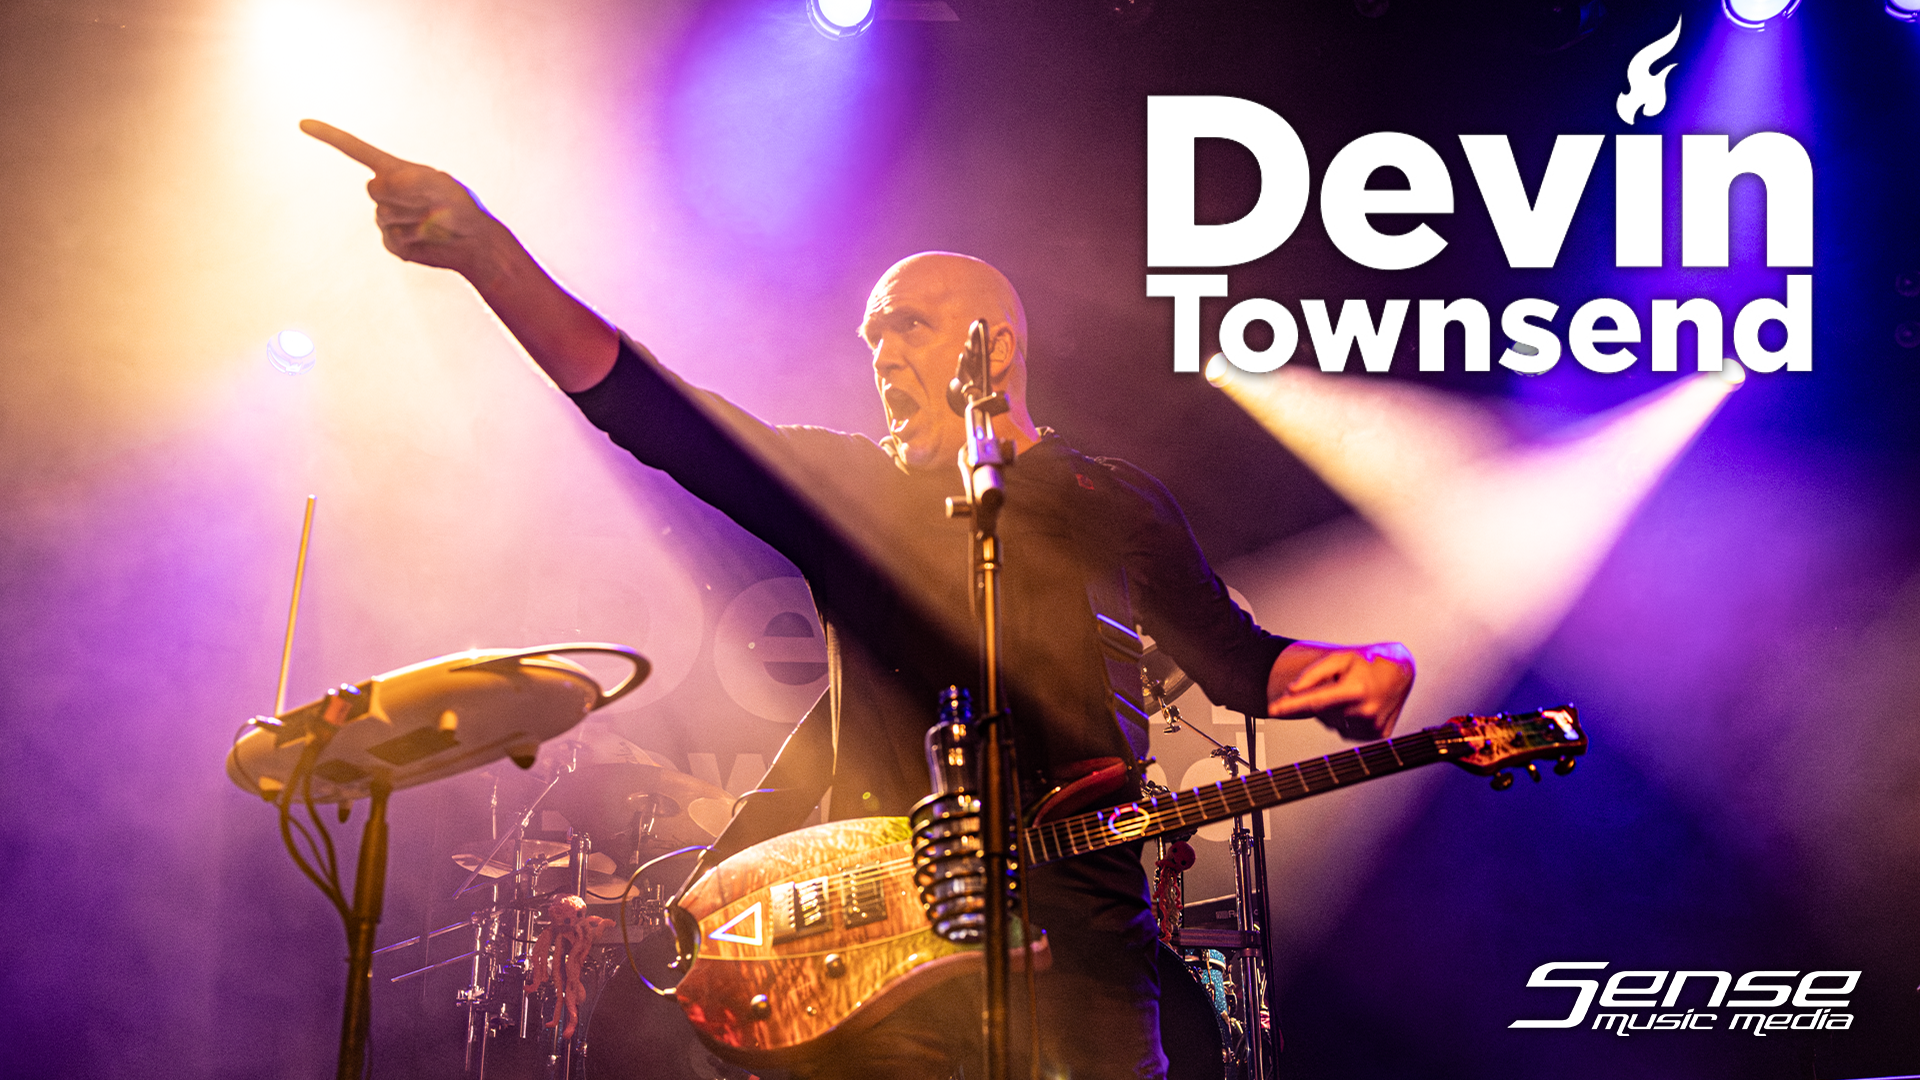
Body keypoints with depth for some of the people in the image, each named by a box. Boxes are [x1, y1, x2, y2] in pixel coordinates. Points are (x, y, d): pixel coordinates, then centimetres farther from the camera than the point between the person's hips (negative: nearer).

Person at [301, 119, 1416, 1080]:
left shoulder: (1117, 508, 12)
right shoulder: (841, 485, 12)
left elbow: (1236, 657, 16)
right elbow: (645, 406, 0)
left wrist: (1353, 676, -7)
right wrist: (485, 250, -12)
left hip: (1077, 922, 0)